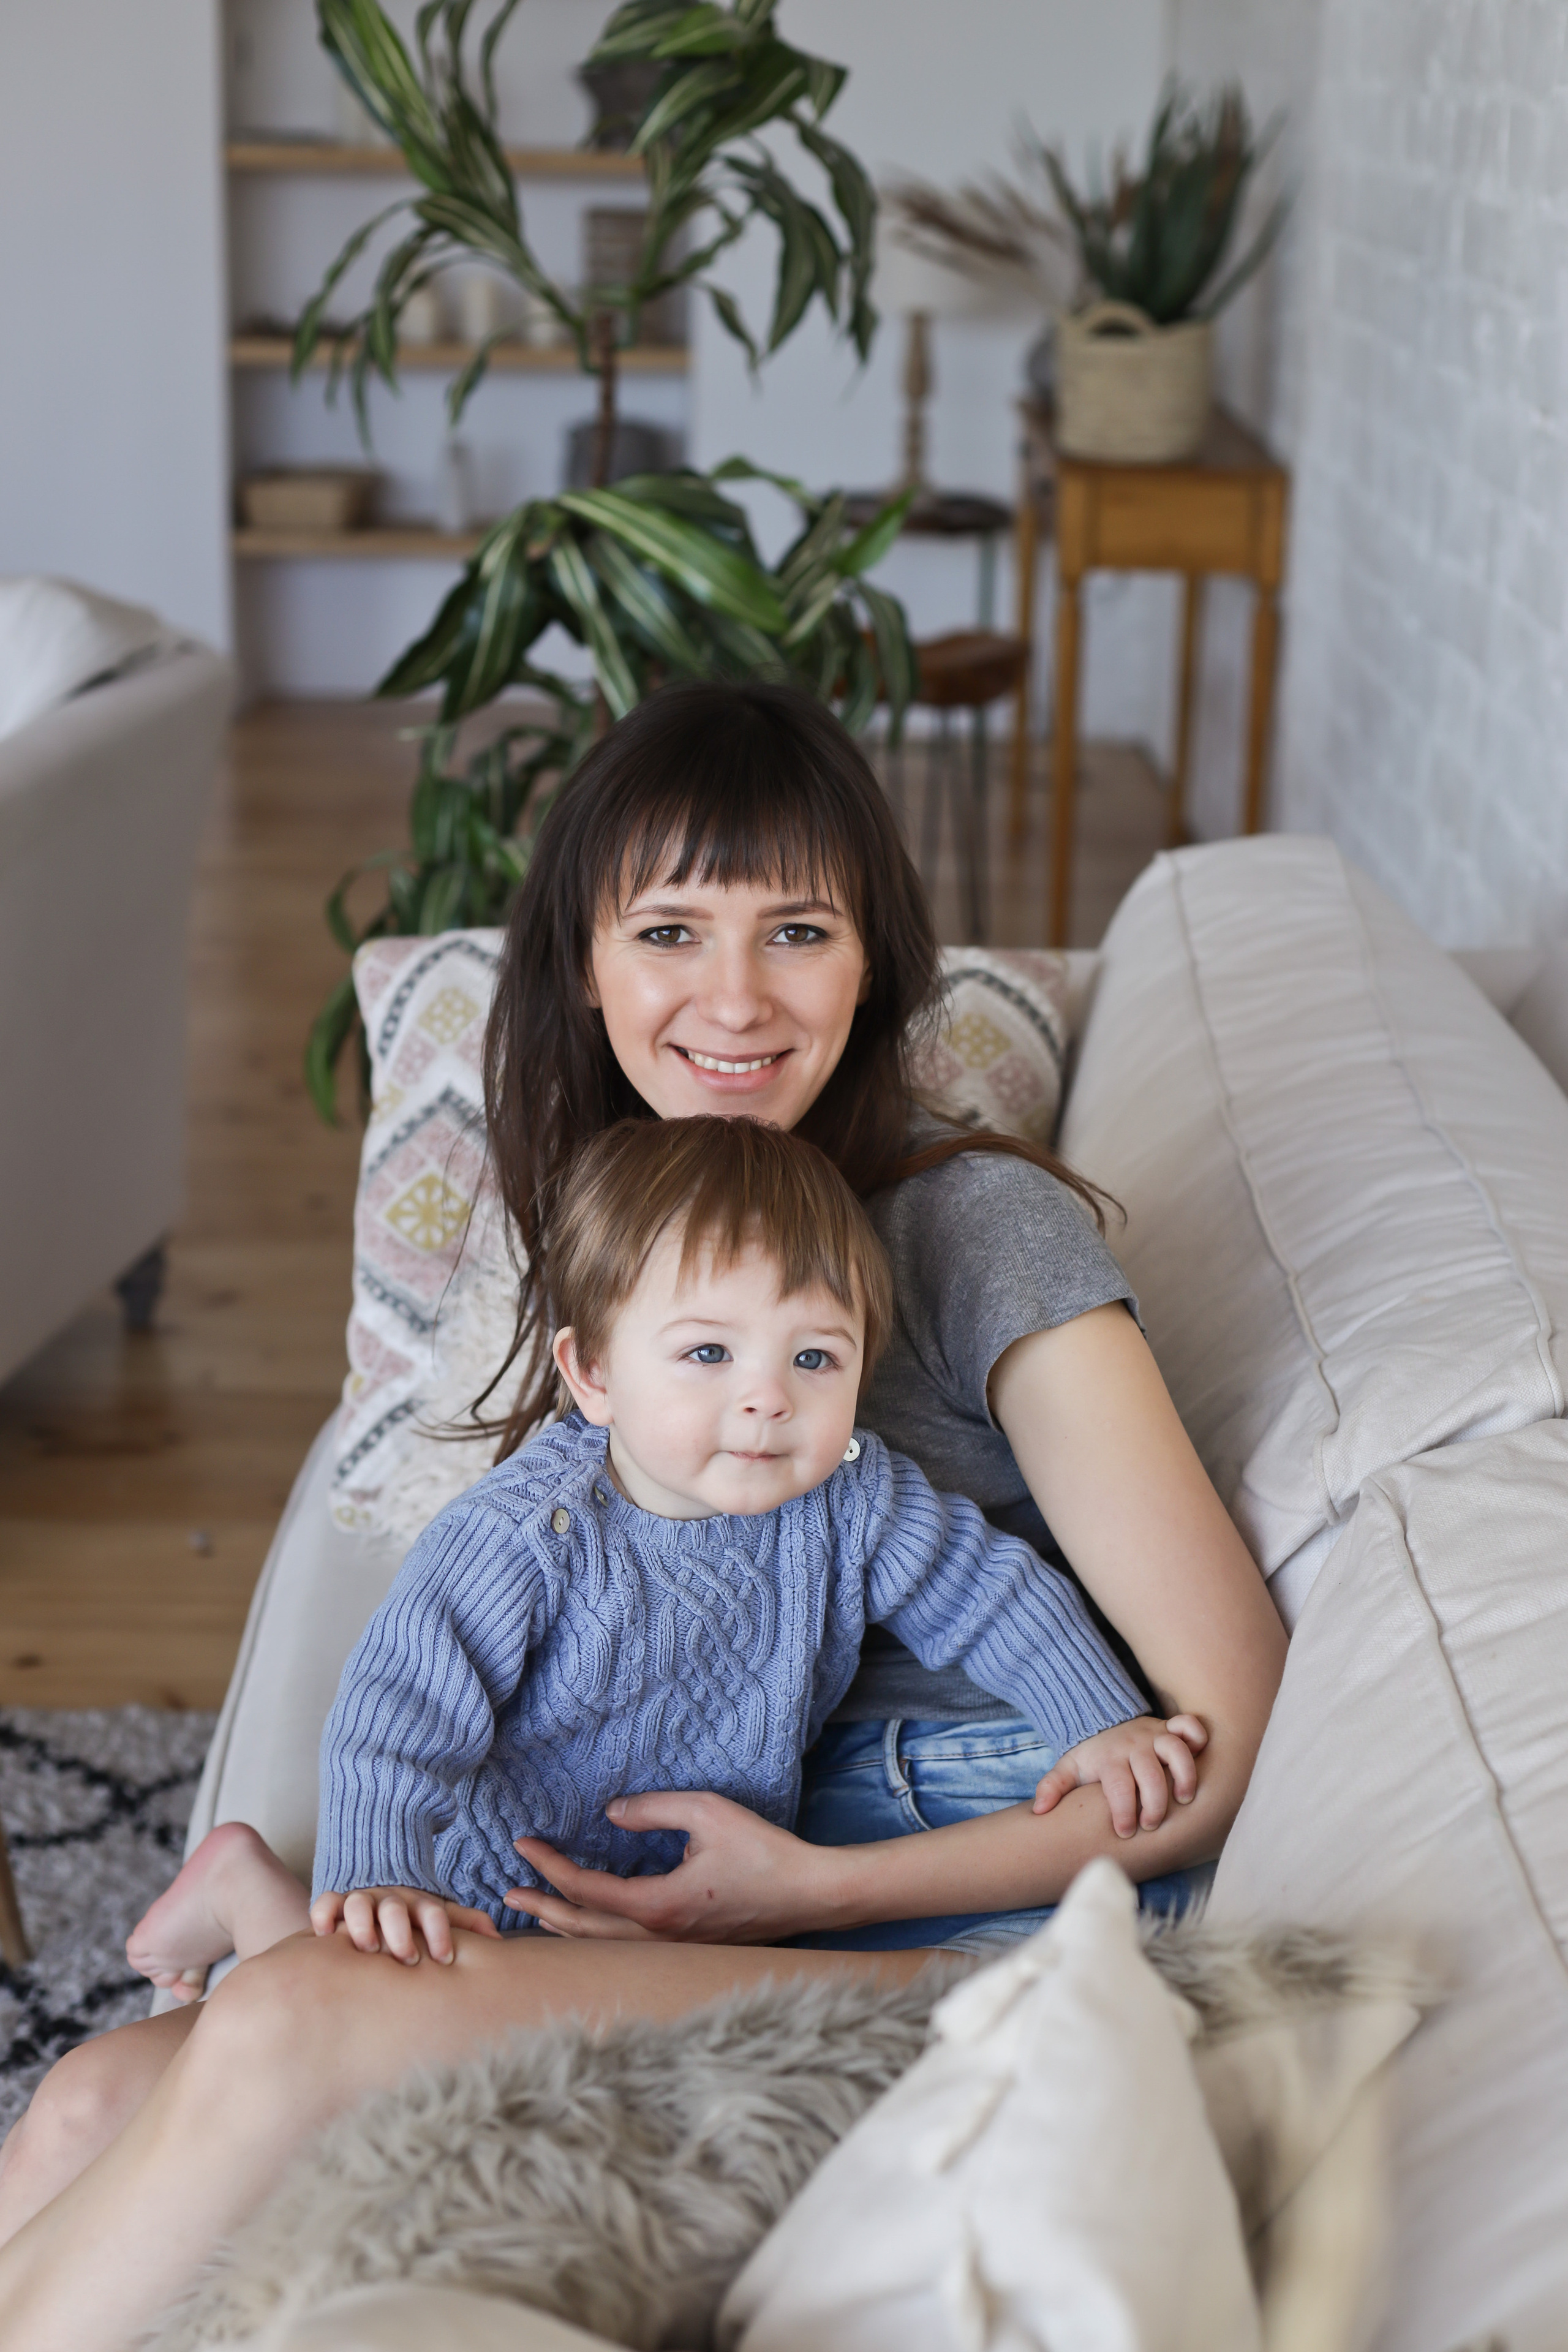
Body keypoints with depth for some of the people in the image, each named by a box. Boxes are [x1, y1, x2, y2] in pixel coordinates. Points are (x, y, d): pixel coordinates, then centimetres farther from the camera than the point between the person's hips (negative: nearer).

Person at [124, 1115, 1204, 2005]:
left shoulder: (853, 1501, -15)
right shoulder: (524, 1538, -30)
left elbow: (999, 1594, -4)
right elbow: (397, 1720, -30)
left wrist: (1103, 1725, -15)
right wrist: (375, 1880, -44)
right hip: (501, 1901, -5)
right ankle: (248, 1887, 16)